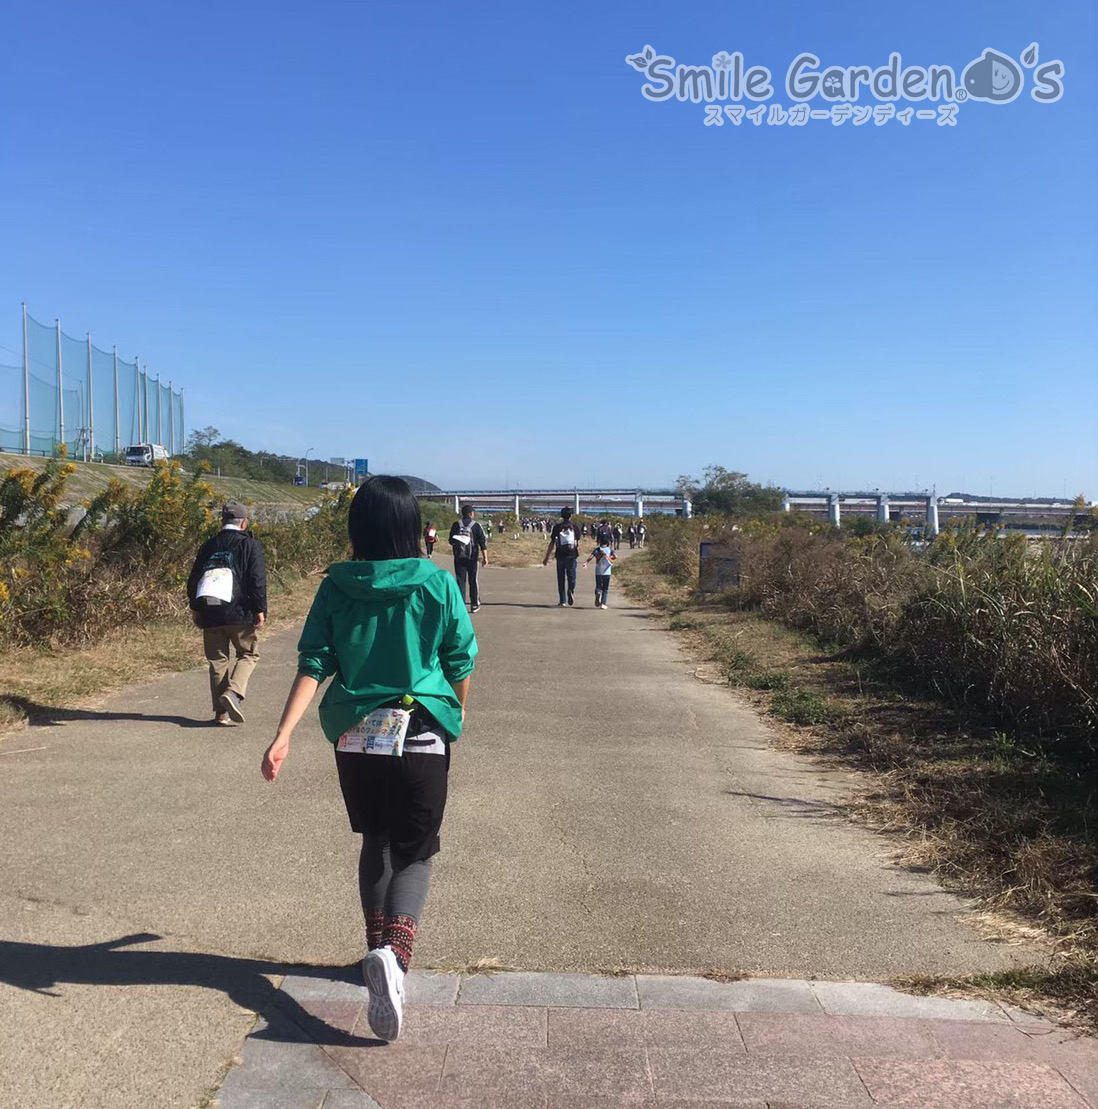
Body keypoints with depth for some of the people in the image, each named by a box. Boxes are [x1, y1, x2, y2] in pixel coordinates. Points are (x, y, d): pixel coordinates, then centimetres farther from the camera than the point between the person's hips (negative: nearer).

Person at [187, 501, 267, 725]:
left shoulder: (208, 545, 13)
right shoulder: (249, 544, -1)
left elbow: (193, 580, 14)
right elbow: (257, 580, -10)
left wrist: (195, 609, 22)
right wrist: (260, 610, -7)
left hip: (210, 612, 4)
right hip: (239, 613, -4)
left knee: (218, 660, 11)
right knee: (248, 654, 10)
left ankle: (221, 712, 11)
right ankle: (233, 691, -13)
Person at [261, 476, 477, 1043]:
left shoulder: (336, 587, -2)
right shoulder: (437, 584, -7)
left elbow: (312, 666, -9)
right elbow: (461, 665, 0)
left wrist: (283, 735, -11)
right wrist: (456, 711, 19)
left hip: (355, 739, 3)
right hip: (422, 738, -2)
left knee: (376, 842, 23)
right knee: (414, 853, 9)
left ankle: (380, 948, 35)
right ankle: (395, 954, -16)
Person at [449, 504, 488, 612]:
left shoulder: (456, 525, 1)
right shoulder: (476, 525, -4)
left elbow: (451, 541, 7)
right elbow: (483, 542, -8)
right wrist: (485, 557, -5)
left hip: (458, 558, 1)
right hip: (472, 558, -1)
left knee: (460, 581, 4)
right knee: (473, 581, 10)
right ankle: (475, 604, 16)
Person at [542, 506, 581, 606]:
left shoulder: (557, 527, 2)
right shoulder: (574, 527, 5)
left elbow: (552, 543, 1)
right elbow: (577, 544, 6)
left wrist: (546, 557, 6)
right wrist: (577, 556, 20)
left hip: (560, 555, 0)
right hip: (572, 555, 0)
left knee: (561, 579, 8)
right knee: (571, 576, 6)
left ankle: (563, 601, 7)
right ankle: (571, 590, -24)